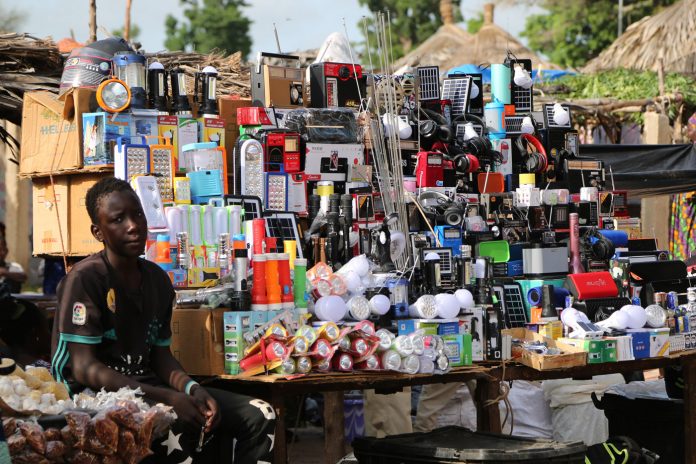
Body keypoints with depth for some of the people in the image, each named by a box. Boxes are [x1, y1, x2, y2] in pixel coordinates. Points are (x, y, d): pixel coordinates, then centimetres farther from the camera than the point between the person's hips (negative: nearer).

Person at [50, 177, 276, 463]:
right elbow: (84, 368, -18)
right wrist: (167, 398, -25)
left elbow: (160, 355, 13)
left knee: (260, 416, -2)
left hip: (148, 386, 8)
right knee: (179, 428, -37)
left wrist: (192, 388, -11)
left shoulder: (158, 280, 10)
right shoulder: (85, 279, -13)